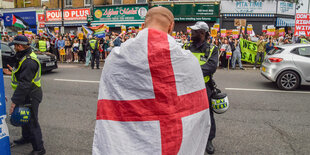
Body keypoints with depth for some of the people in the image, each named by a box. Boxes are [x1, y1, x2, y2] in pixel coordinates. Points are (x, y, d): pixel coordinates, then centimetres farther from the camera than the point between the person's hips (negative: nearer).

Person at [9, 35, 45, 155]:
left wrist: (14, 101, -31)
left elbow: (24, 84, -31)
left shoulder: (29, 61, -27)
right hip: (26, 95, 10)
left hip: (30, 96, -10)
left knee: (31, 121, -2)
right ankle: (26, 137, 47)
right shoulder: (25, 57, 9)